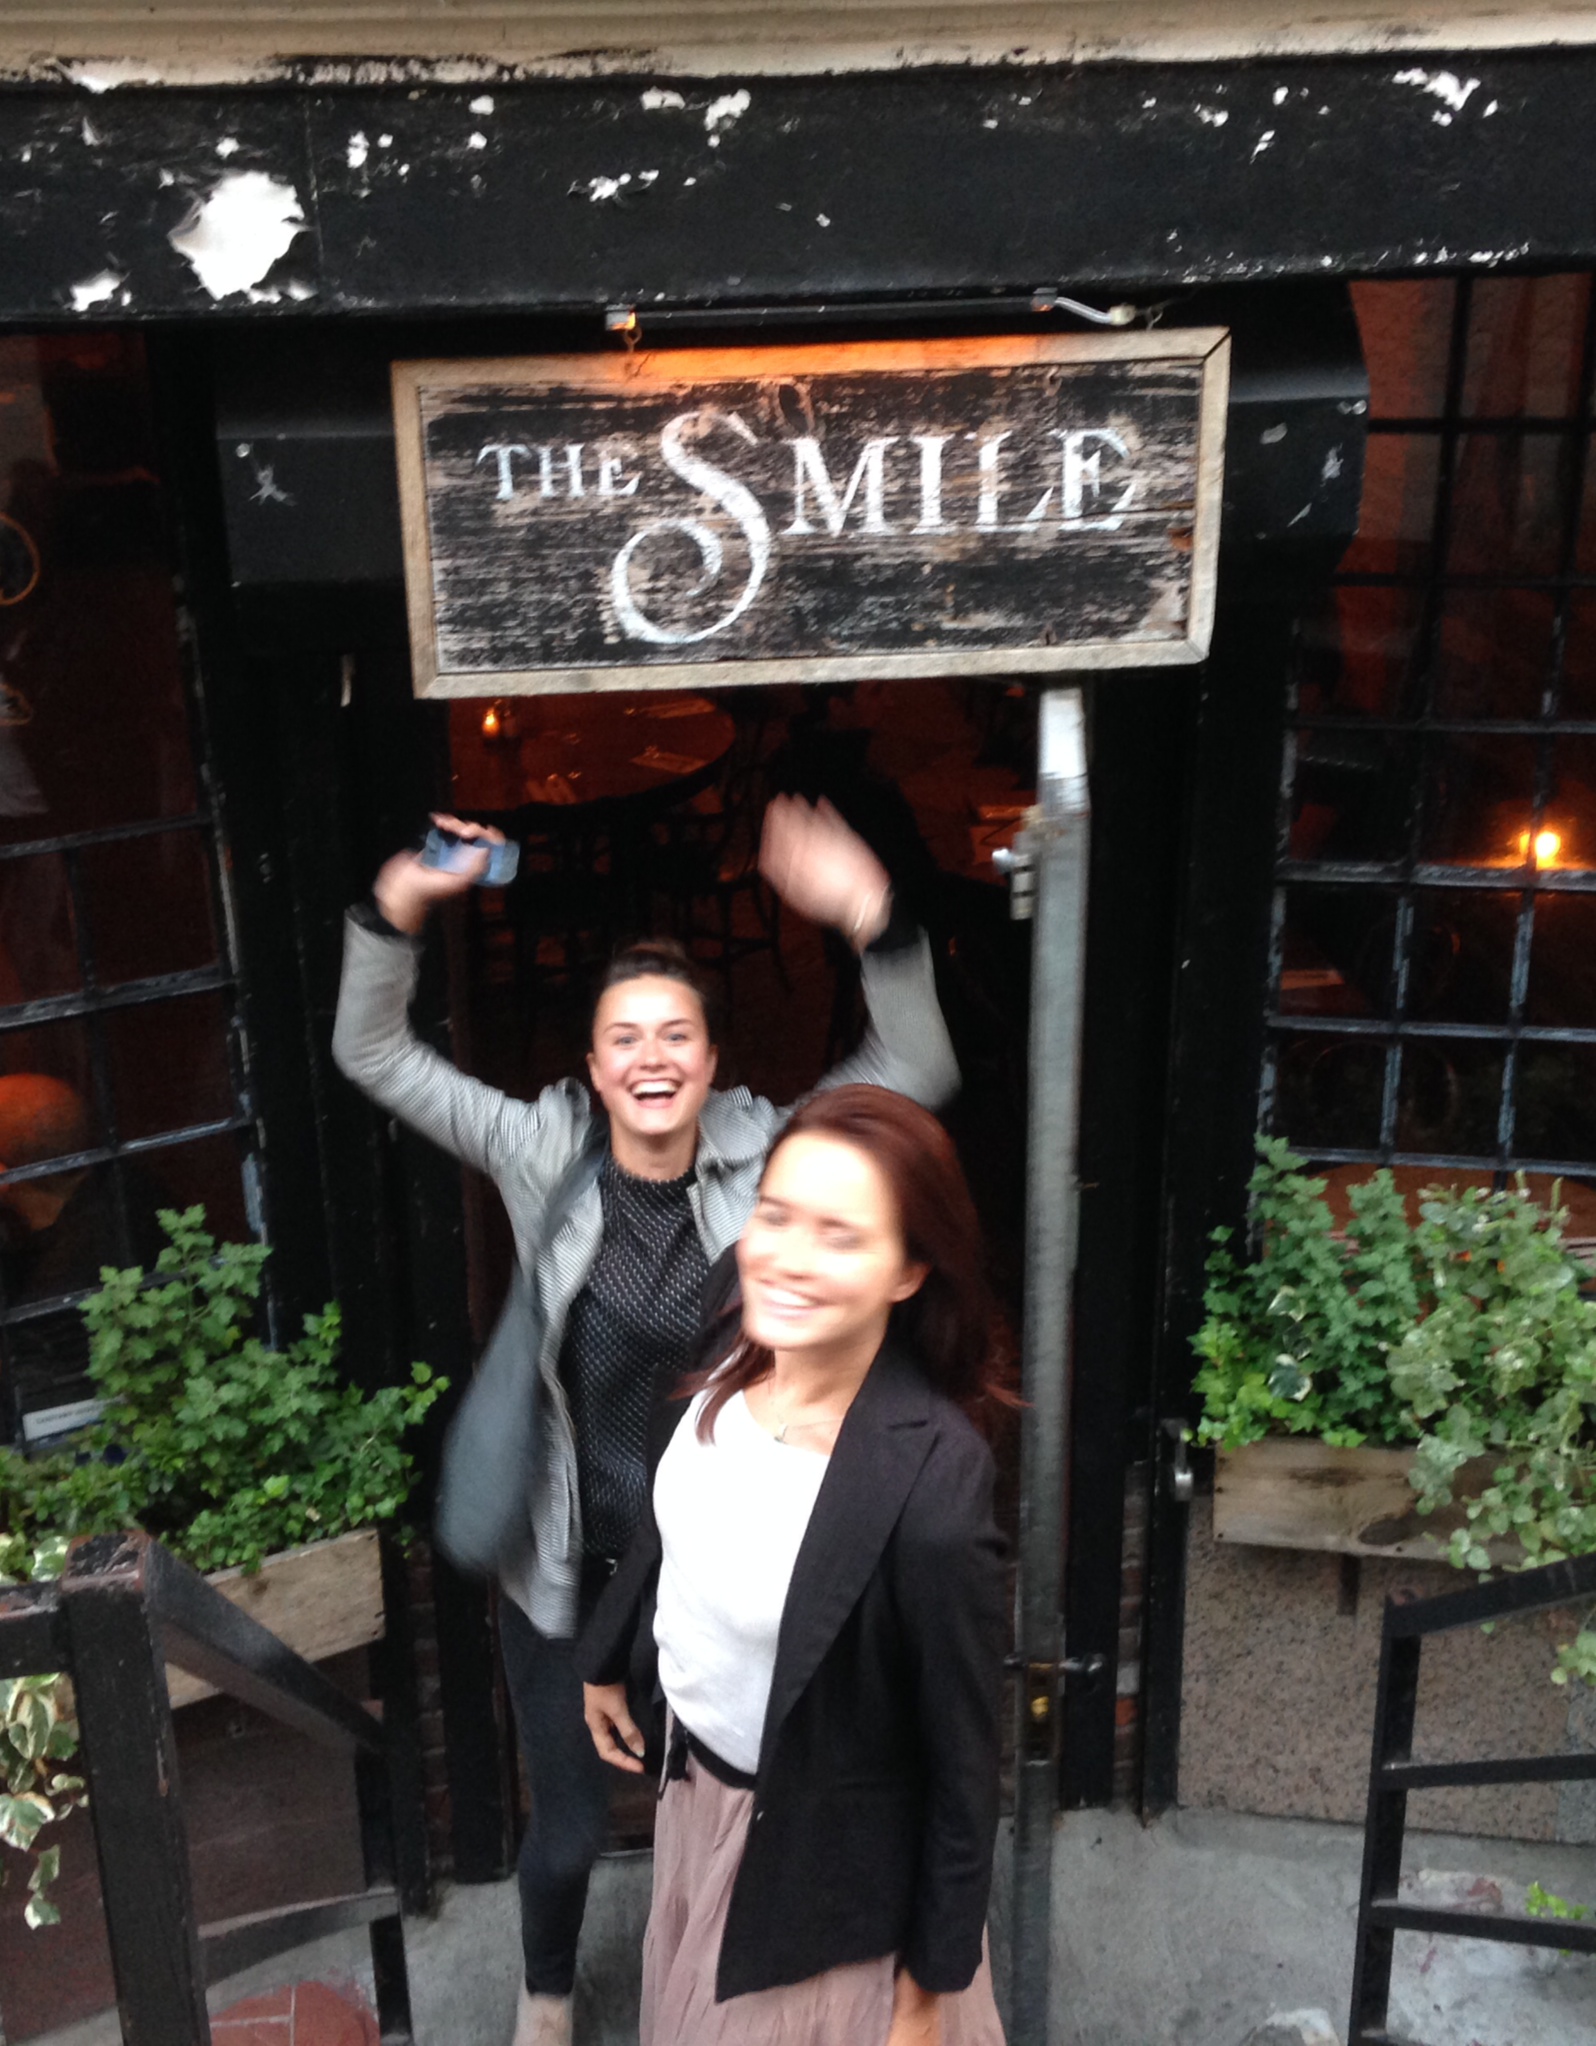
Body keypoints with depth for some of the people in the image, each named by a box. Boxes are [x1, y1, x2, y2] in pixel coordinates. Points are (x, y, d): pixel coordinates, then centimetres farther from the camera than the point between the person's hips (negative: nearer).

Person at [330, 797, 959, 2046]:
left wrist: (870, 921, -34)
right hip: (571, 1571, 0)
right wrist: (400, 908, -25)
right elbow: (373, 1055, -10)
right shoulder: (545, 1154, -12)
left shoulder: (761, 1157, -12)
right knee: (569, 1830, 17)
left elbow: (918, 1072, -19)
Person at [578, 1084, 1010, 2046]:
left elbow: (961, 1761, -23)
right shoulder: (738, 1364, -17)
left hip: (825, 1856, -6)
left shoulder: (931, 1483, -35)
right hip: (698, 1786, 6)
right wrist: (609, 1660, 19)